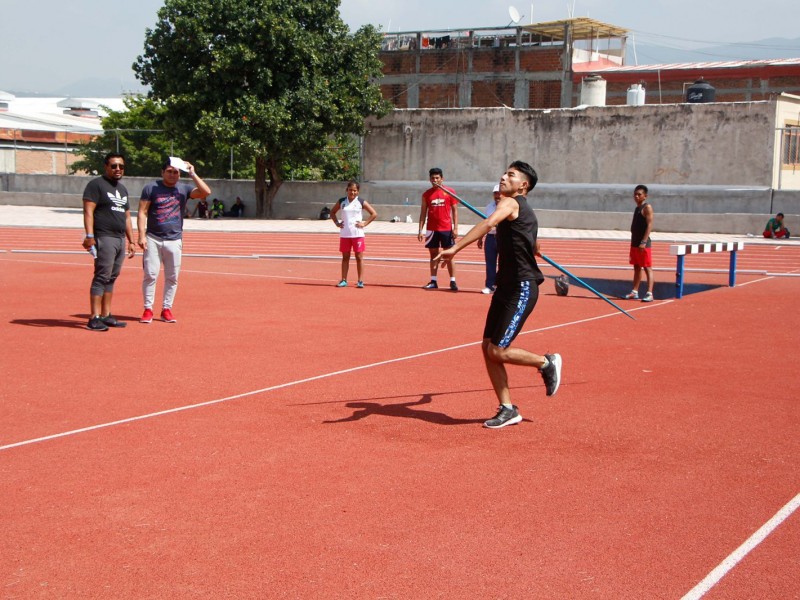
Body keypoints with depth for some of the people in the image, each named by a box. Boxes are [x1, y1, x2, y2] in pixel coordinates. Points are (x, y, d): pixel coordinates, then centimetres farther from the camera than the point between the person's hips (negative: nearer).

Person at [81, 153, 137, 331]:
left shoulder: (122, 189, 21)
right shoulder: (96, 185, -4)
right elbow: (88, 211, -13)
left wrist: (131, 241, 21)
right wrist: (89, 236, -23)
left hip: (120, 239, 8)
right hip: (104, 238, -8)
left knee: (111, 278, 9)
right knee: (102, 277, -11)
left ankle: (106, 316, 13)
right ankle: (94, 318, -12)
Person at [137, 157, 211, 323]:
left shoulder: (184, 189, 5)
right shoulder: (151, 188, 1)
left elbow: (206, 192, -9)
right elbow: (142, 212, -1)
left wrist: (192, 174, -9)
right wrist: (142, 235, -10)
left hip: (174, 240, 2)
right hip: (153, 239, -2)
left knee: (172, 277, 4)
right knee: (150, 275, -3)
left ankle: (166, 309, 13)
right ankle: (148, 309, 3)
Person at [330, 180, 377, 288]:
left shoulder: (361, 202, -1)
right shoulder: (341, 201, 6)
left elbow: (374, 214, 2)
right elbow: (332, 212, 20)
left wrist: (364, 223, -7)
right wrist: (337, 223, 6)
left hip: (357, 234, -2)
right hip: (344, 234, 2)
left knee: (359, 257, 0)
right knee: (345, 257, 7)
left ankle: (360, 281, 5)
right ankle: (344, 280, 12)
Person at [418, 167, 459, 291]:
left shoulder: (450, 192, 1)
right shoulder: (427, 194, 6)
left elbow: (455, 211, 2)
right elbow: (423, 213, 8)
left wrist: (455, 228, -6)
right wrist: (420, 230, 2)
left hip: (446, 229, -2)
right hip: (432, 229, 2)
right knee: (433, 255, 7)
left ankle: (453, 281, 3)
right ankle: (433, 281, 11)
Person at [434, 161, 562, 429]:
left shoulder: (510, 203, -12)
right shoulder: (524, 211, 17)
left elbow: (489, 223, -34)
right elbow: (534, 248, 32)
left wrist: (455, 248, -43)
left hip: (522, 289, -10)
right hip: (507, 286, 10)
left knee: (497, 351, -11)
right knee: (488, 347, 4)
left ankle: (547, 362, 13)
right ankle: (508, 409, 11)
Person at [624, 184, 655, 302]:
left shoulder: (647, 208, -11)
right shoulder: (637, 208, 16)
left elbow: (649, 225, -19)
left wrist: (644, 242, -25)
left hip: (644, 244, -9)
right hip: (635, 243, 9)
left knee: (647, 268, -8)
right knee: (636, 268, 13)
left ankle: (649, 293, -9)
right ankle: (634, 292, 19)